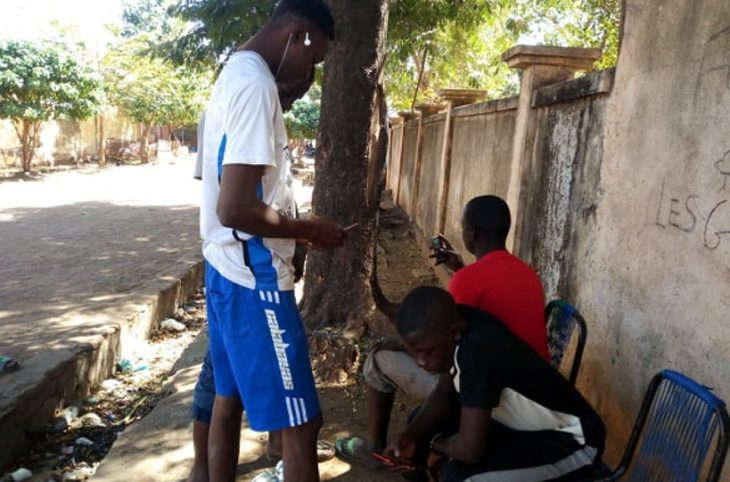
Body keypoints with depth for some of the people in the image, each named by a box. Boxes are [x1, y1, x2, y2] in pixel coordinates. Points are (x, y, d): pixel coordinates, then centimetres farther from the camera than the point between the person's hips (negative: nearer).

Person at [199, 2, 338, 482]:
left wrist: (292, 232, 15)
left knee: (228, 398, 21)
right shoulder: (255, 84, -19)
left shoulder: (234, 74, 13)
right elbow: (235, 209, -27)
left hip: (227, 267, 11)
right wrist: (308, 230, -13)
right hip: (253, 277, -10)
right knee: (300, 422, -1)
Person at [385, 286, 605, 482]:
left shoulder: (479, 350, -35)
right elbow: (445, 392, 5)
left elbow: (470, 449, -34)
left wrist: (438, 443, -12)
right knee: (425, 431, 5)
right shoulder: (454, 325, -10)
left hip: (574, 443, -8)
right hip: (527, 424, 9)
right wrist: (411, 435, -10)